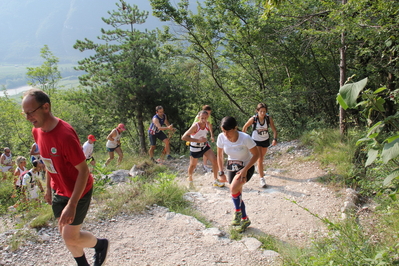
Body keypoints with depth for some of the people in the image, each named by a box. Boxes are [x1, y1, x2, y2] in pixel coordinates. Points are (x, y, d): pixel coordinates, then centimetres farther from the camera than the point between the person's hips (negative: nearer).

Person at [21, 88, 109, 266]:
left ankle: (101, 245, 29)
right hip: (59, 191, 8)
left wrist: (72, 205, -26)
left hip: (78, 191, -8)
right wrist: (48, 187, 15)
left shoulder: (65, 135, -30)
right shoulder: (36, 131, -5)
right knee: (64, 233, 16)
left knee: (70, 238, 0)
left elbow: (83, 171, -26)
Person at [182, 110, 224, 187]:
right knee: (193, 165, 12)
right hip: (195, 148, -4)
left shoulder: (207, 124, -10)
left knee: (214, 160, -11)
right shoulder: (195, 126, -28)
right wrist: (198, 140, -39)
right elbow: (184, 137, -34)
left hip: (205, 146, 4)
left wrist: (204, 139, 9)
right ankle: (190, 179, 43)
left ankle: (215, 180, 2)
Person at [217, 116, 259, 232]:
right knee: (237, 194, 10)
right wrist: (221, 173, -3)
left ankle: (238, 212, -1)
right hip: (231, 167, 5)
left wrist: (245, 169, -26)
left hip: (247, 167, -5)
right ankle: (245, 219, 33)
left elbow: (256, 154, -18)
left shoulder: (245, 138, -29)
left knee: (234, 188, -28)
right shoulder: (221, 137, -17)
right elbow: (219, 155, 0)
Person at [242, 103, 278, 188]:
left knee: (262, 157, 23)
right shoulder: (253, 119, -24)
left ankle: (259, 169, 54)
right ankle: (261, 179, -4)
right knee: (259, 159, -12)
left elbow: (274, 130, -15)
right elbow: (245, 127, -9)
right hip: (256, 141, -3)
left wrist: (275, 139, -31)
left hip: (265, 140, 3)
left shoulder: (269, 118, -19)